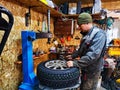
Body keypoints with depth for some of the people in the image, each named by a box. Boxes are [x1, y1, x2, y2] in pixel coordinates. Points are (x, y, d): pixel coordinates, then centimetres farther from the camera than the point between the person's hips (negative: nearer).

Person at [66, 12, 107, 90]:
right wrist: (73, 56, 9)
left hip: (92, 70, -8)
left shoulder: (99, 34, -23)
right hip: (85, 68, 9)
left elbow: (93, 55, -33)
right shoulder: (87, 34, 7)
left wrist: (75, 63, -31)